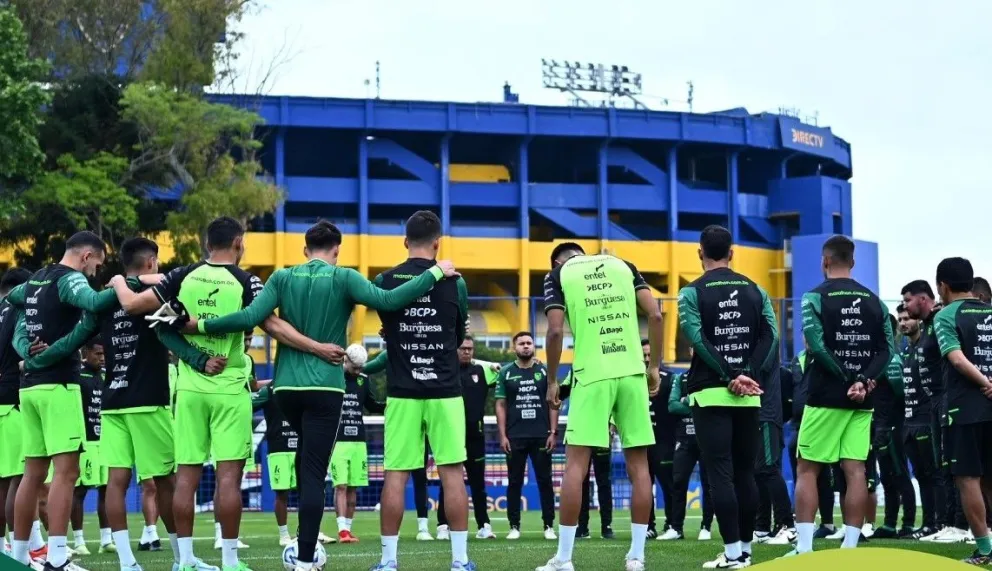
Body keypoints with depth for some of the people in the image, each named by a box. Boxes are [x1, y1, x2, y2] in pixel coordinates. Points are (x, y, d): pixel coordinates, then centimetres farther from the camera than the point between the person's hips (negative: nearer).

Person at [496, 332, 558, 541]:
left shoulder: (544, 372, 5)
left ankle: (549, 526, 6)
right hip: (515, 437, 0)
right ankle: (514, 526, 9)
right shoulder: (506, 373, 5)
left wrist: (553, 432, -3)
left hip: (541, 436, 0)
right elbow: (500, 405, 5)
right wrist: (502, 435, -3)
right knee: (515, 482, 4)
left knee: (545, 481, 1)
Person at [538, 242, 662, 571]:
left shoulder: (558, 274, 8)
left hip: (592, 375, -3)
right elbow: (655, 315, 5)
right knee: (638, 464, 6)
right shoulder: (622, 265, 16)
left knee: (575, 464, 0)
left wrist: (552, 381, 6)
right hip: (632, 372, 3)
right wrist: (654, 366, 11)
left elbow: (556, 331, -4)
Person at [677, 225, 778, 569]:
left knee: (720, 474, -5)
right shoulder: (754, 291, 11)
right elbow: (770, 337, -2)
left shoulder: (692, 293, -1)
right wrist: (749, 374, -9)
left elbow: (698, 340, -14)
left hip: (711, 393, -4)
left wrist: (729, 377, -15)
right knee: (745, 472, 11)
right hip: (749, 394, 4)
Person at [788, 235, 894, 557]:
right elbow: (887, 348, 3)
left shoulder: (816, 297, -5)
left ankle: (804, 549, -6)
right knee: (855, 471, 3)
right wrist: (864, 380, -7)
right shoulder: (874, 301, 10)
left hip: (827, 397, -4)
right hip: (863, 399, 4)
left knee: (808, 469, 1)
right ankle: (850, 547, 2)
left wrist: (847, 379, -11)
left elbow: (816, 345, -15)